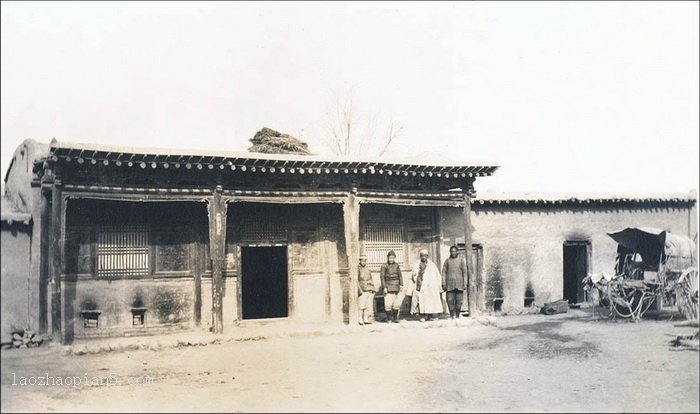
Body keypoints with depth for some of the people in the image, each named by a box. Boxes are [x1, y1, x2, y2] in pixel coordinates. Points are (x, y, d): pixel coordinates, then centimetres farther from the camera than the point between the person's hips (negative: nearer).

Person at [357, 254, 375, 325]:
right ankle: (361, 320, -5)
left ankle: (366, 319, 9)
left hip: (369, 289, 6)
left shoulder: (367, 269, 16)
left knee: (369, 305, 4)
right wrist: (359, 290, -17)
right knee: (362, 305, -9)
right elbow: (356, 280, -9)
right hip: (362, 289, -6)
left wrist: (372, 289, 11)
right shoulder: (358, 269, -4)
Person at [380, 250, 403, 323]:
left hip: (396, 286, 4)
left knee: (397, 303, 6)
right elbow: (382, 277, -7)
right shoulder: (384, 266, -5)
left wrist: (401, 285, 2)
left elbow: (400, 275, 11)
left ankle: (395, 318, 17)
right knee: (388, 303, -7)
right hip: (388, 286, -4)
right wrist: (384, 287, -11)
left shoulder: (397, 265, 6)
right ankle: (389, 319, 1)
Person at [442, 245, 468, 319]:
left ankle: (457, 315, 11)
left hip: (459, 283, 0)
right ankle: (451, 315, 5)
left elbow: (465, 272, 6)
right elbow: (444, 272, 7)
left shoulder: (461, 260, 7)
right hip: (450, 283, 0)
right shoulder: (447, 260, 8)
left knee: (459, 300, 0)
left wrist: (465, 283, -1)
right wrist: (444, 283, 0)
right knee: (450, 300, -5)